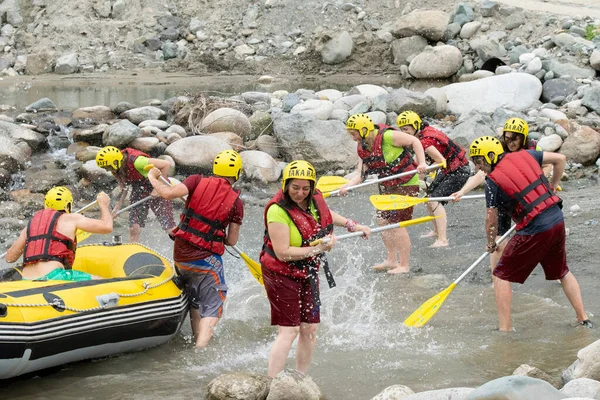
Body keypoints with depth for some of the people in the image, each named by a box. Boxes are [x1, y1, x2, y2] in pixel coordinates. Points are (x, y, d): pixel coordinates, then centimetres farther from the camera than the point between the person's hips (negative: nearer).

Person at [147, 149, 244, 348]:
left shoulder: (198, 181, -3)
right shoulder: (236, 201, -3)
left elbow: (168, 193, -16)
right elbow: (232, 241, 0)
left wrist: (153, 178, 1)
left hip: (180, 255, 3)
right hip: (206, 259, -3)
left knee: (195, 304, 21)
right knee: (212, 309, 0)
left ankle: (198, 343, 25)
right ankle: (200, 352, -17)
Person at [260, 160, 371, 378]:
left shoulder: (315, 199, -4)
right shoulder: (278, 210, -25)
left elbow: (327, 214, 22)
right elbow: (283, 253, -28)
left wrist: (353, 225, 25)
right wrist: (318, 249, -26)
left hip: (308, 274, 7)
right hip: (282, 275, -7)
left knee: (309, 329, 9)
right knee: (289, 331, -11)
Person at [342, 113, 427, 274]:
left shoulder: (387, 136, -23)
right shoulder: (363, 148, 1)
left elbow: (414, 141, -15)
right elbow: (360, 175, -5)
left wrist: (421, 163, -24)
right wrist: (346, 186, -24)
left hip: (406, 184, -8)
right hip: (387, 186, 8)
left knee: (397, 224, -7)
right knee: (383, 221, 8)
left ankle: (404, 265, 2)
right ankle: (392, 260, 22)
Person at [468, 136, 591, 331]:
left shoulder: (493, 181, -7)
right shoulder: (525, 155, 8)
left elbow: (492, 220, -1)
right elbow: (560, 159, 14)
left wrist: (491, 244, 16)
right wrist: (551, 188, 25)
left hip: (534, 230, -7)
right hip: (558, 221, 7)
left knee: (502, 276, 6)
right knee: (563, 271, 26)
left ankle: (505, 330, 3)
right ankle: (583, 319, 28)